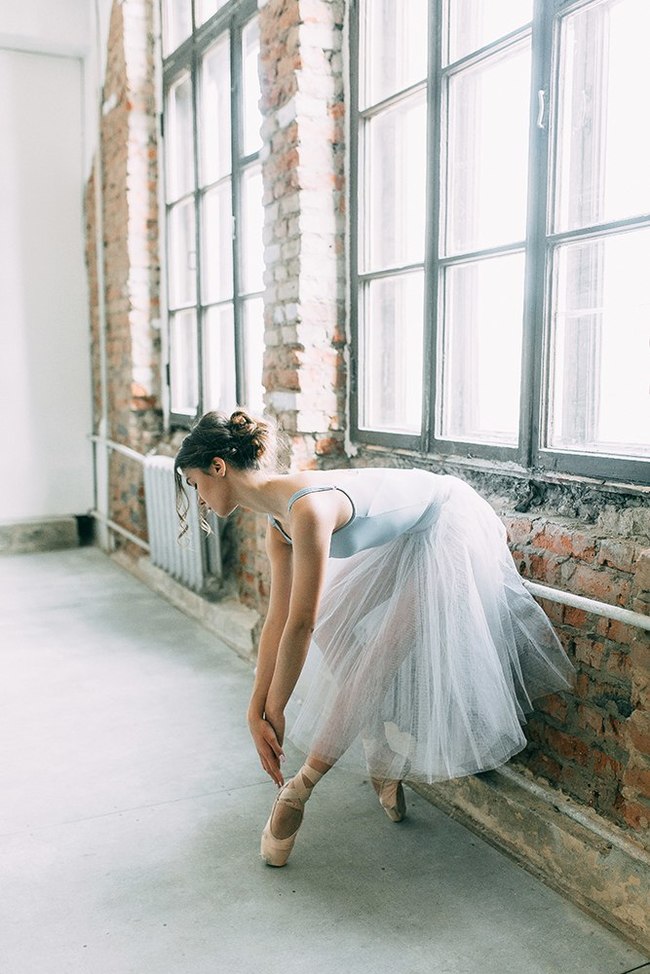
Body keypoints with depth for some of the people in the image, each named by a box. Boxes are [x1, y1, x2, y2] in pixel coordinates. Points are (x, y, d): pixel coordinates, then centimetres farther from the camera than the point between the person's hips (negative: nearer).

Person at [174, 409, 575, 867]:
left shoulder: (307, 507, -33)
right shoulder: (278, 518, -4)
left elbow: (299, 624, -29)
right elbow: (278, 619, 0)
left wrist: (273, 712, -16)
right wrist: (256, 710, 1)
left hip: (450, 528, -9)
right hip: (407, 540, 9)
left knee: (376, 662, -9)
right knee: (331, 621, 4)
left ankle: (300, 791, 1)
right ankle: (381, 744, 14)